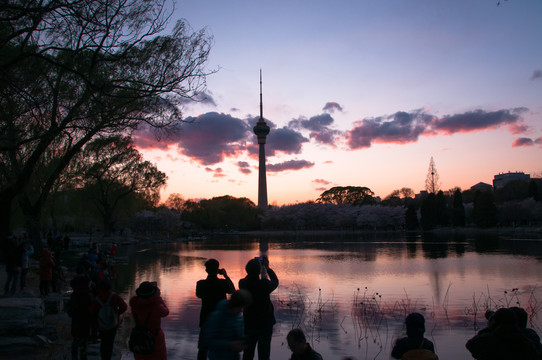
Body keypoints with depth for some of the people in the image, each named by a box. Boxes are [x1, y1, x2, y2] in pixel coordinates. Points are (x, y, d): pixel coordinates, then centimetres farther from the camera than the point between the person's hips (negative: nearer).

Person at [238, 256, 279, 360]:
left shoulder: (243, 284, -12)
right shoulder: (265, 284, -23)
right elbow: (275, 281, -1)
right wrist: (267, 268, 6)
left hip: (249, 323, 4)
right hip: (265, 323, -4)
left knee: (248, 351, 18)